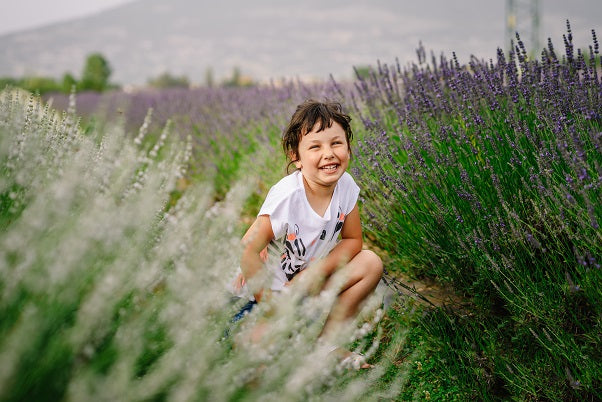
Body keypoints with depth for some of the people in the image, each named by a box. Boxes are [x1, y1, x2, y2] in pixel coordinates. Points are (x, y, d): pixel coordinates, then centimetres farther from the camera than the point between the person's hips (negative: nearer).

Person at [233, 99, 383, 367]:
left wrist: (317, 272, -16)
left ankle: (327, 342, 0)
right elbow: (247, 251, -27)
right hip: (267, 290, -6)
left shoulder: (345, 186, -11)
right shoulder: (287, 196, -28)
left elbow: (352, 240, 1)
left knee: (371, 263, -9)